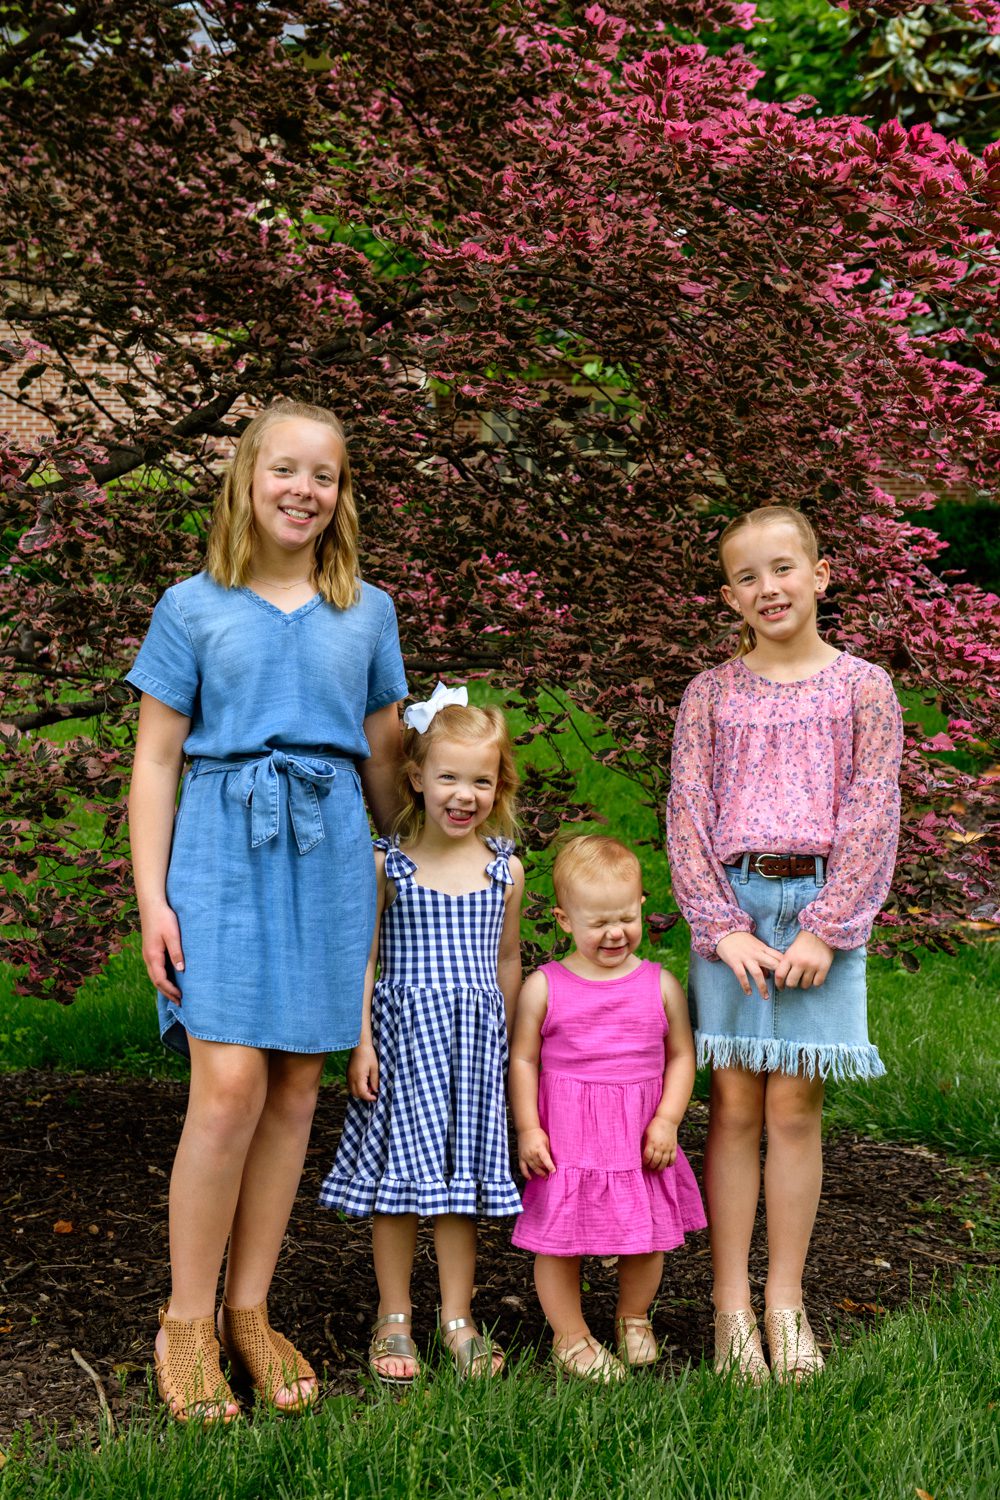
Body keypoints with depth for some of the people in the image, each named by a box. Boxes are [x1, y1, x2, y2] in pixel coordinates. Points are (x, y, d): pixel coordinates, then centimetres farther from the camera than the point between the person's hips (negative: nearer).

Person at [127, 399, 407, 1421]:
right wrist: (152, 897, -4)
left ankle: (249, 1311, 17)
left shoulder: (367, 611, 11)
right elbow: (156, 761, 3)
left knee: (295, 1087, 5)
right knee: (230, 1084, -11)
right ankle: (186, 1324, 4)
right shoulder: (193, 608, 4)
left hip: (331, 851, 3)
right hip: (224, 846, -3)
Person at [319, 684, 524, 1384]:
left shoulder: (505, 871, 3)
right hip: (403, 1033, -2)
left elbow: (507, 961, 11)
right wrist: (361, 1043, -7)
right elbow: (363, 958, -3)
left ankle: (458, 1318, 21)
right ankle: (394, 1319, 17)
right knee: (399, 1176, 4)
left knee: (462, 1174, 9)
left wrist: (508, 1047, 12)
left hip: (474, 1039, 2)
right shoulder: (388, 866, -5)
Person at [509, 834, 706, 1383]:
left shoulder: (660, 985, 1)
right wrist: (527, 1129, -5)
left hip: (641, 1138, 2)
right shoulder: (544, 987, -4)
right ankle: (570, 1335, 23)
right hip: (565, 1138, -2)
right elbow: (523, 1060, 1)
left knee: (647, 1239, 12)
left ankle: (633, 1318, 38)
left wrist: (667, 1120, -4)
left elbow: (681, 1055, 6)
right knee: (559, 1242, 4)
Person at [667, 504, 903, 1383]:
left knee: (794, 1108, 2)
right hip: (731, 902, 1)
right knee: (734, 1106, 2)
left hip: (821, 906, -1)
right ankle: (731, 1304, 8)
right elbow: (687, 815, 2)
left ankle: (785, 1301, 12)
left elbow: (871, 816, -2)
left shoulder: (861, 687, 3)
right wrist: (722, 926, -8)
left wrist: (825, 929, -10)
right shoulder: (712, 693, 7)